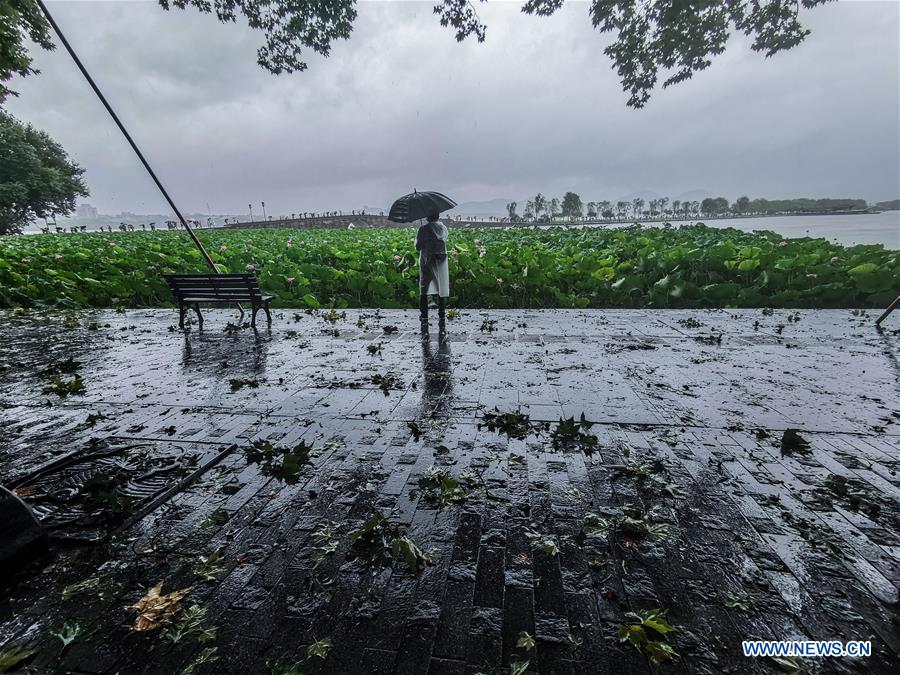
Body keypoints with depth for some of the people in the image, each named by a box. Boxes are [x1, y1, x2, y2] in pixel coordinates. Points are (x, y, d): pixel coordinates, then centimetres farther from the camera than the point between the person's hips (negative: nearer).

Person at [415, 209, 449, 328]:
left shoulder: (424, 229, -6)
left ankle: (424, 318, -2)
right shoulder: (443, 228, 7)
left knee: (424, 291, 2)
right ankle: (441, 318, 11)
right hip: (441, 261, 3)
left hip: (427, 261, -3)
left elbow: (418, 247, -7)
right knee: (442, 291, 7)